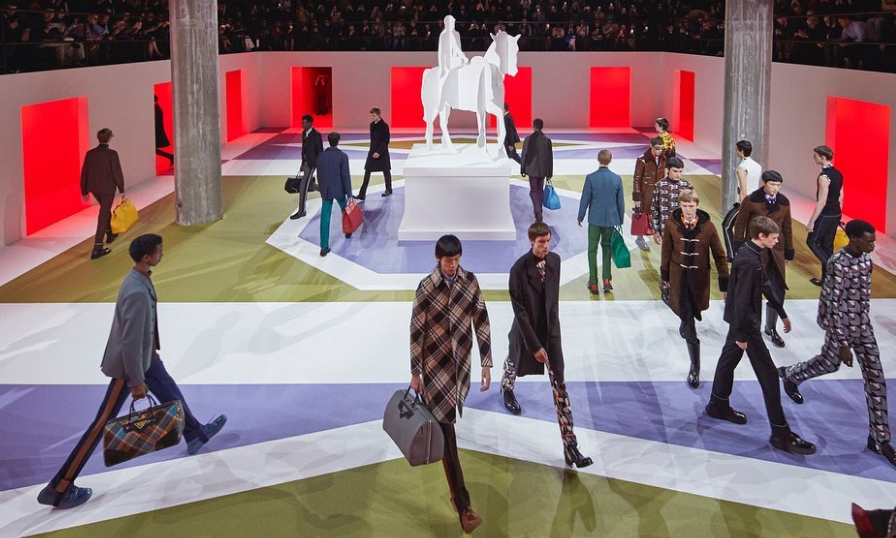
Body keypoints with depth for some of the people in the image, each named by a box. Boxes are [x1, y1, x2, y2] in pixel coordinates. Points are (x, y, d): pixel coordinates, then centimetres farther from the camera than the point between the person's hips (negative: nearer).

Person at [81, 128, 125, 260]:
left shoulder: (90, 153, -2)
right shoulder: (112, 154, -17)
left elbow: (84, 173, 3)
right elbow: (117, 173, -15)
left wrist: (84, 192, 12)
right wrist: (121, 189, -1)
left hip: (94, 188, 5)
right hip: (108, 188, -5)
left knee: (105, 209, 30)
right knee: (103, 216, -2)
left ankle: (110, 233, 46)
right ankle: (97, 248, -6)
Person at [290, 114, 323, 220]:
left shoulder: (316, 134, -18)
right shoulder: (304, 133, 7)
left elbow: (320, 151, -15)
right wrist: (302, 163, 18)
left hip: (312, 163, -9)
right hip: (306, 162, 9)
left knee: (303, 186, -9)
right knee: (308, 186, 15)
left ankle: (301, 211, -1)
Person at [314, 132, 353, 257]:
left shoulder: (321, 156, -2)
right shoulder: (342, 156, -14)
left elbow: (319, 175, 6)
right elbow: (346, 176, -14)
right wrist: (349, 194, -9)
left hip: (326, 191, 2)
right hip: (339, 190, -2)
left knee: (325, 218, 0)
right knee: (345, 211, 26)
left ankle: (324, 247, -6)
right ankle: (348, 231, 49)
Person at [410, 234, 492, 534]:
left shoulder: (470, 282, -1)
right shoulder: (426, 288, -10)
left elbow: (481, 322, 1)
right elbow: (416, 331, -6)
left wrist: (486, 364, -3)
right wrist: (415, 373, -5)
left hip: (461, 363, 3)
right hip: (435, 365, -3)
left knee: (447, 425, 14)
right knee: (446, 430, -5)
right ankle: (463, 505, -7)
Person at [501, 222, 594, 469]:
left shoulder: (555, 260, -8)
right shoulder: (519, 269, -23)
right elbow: (519, 310, -22)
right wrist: (534, 345, -22)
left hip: (551, 329, 3)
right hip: (527, 329, -3)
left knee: (559, 385, -3)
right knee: (516, 363, 25)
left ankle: (570, 446, -5)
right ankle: (507, 389, 65)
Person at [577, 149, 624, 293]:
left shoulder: (590, 178, -11)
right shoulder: (617, 179, -3)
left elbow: (585, 199, -6)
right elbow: (620, 201, 4)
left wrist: (580, 217, 7)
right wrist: (621, 220, 17)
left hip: (595, 219, -2)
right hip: (611, 219, 2)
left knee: (592, 250, 7)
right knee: (607, 247, 16)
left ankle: (593, 283, 6)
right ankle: (607, 279, 6)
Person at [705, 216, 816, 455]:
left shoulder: (749, 252, 5)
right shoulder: (749, 261, -26)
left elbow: (763, 286, 15)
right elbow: (743, 300, -25)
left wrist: (782, 313, 21)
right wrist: (742, 334, -21)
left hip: (739, 319, 10)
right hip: (745, 322, -10)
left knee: (729, 358, 23)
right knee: (768, 374, -6)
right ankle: (780, 433, -3)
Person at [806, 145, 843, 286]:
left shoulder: (824, 176, -19)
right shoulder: (838, 174, 8)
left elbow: (821, 202, -21)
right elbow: (840, 197, 14)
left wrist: (812, 221, -17)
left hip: (825, 216, -9)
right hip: (836, 215, 9)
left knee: (812, 241, 6)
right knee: (827, 246, 14)